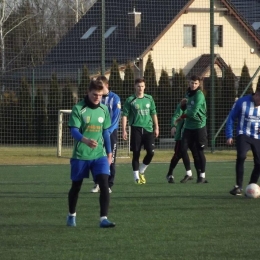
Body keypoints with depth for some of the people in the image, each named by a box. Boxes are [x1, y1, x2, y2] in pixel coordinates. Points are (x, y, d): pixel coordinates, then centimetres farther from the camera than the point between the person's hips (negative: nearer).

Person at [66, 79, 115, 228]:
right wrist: (86, 140, -37)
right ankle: (72, 215, 34)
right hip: (80, 155, -3)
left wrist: (109, 152, 14)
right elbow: (74, 131, -18)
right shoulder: (78, 109, -10)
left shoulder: (104, 109, 5)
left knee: (104, 184, -14)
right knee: (76, 186, 12)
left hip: (99, 154, 3)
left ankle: (104, 219, -16)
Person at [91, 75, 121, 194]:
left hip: (110, 133, -2)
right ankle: (97, 184, 10)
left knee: (110, 160, 1)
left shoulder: (114, 98, -4)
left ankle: (109, 185, 6)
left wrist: (108, 131, -17)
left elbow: (116, 117, -8)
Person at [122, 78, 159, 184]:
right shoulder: (130, 100, -1)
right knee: (136, 154, 0)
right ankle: (137, 177, 7)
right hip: (136, 129, -3)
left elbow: (154, 114, 15)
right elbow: (125, 115, -1)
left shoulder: (149, 99, 9)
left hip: (148, 128, 3)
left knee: (151, 152, -6)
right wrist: (124, 130, -7)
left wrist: (156, 127, 12)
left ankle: (141, 171, 16)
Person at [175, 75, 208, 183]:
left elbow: (193, 112, -18)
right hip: (188, 126, 7)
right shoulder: (189, 94, 12)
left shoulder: (199, 95, -13)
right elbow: (185, 109, 23)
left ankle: (202, 176, 9)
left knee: (199, 151, 0)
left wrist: (182, 117, -3)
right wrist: (183, 103, 1)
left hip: (199, 127, -7)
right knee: (183, 149, -1)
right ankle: (188, 173, 12)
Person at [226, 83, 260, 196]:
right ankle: (238, 187, -19)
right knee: (241, 156, -28)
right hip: (243, 135, -3)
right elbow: (231, 119, -1)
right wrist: (229, 136, -3)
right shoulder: (242, 102, -11)